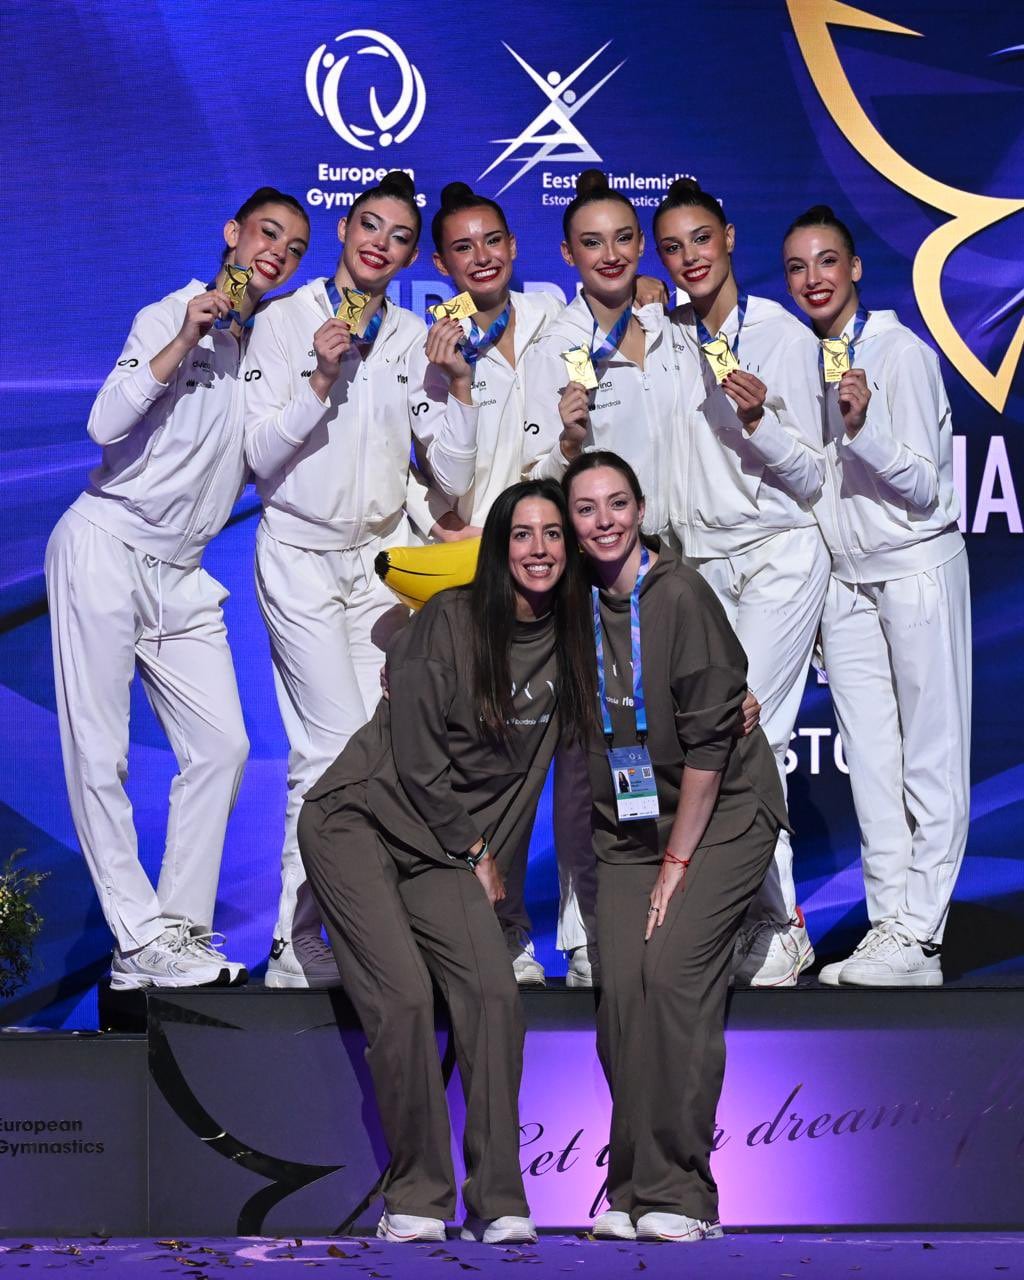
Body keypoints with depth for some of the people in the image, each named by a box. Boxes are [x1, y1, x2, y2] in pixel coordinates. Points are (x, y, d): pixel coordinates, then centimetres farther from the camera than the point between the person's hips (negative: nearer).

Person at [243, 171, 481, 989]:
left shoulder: (417, 340, 6)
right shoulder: (286, 322, -3)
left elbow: (456, 476, 1)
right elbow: (263, 455, -9)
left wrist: (444, 385, -11)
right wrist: (321, 379, -19)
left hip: (383, 553, 4)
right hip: (302, 555, -4)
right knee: (337, 746, -12)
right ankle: (297, 945, -4)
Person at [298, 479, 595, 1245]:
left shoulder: (570, 643, 5)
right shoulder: (451, 620, -10)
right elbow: (416, 752, -10)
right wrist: (475, 854, -4)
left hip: (453, 849, 5)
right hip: (360, 817, -4)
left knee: (494, 991, -15)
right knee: (403, 996, -19)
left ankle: (499, 1202, -9)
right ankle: (417, 1200, -9)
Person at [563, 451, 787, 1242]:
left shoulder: (680, 595, -15)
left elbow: (709, 737, -14)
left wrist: (678, 861, -12)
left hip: (721, 813, -5)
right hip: (628, 826, 5)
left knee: (673, 972, -20)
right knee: (621, 990, -9)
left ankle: (680, 1192, -14)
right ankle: (631, 1189, -1)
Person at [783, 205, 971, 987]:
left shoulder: (901, 352, -10)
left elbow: (923, 485, -14)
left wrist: (864, 425, -28)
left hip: (917, 567, -7)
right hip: (845, 579, 7)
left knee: (931, 758, -4)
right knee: (870, 763, 5)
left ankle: (920, 938, -5)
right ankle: (889, 924, 8)